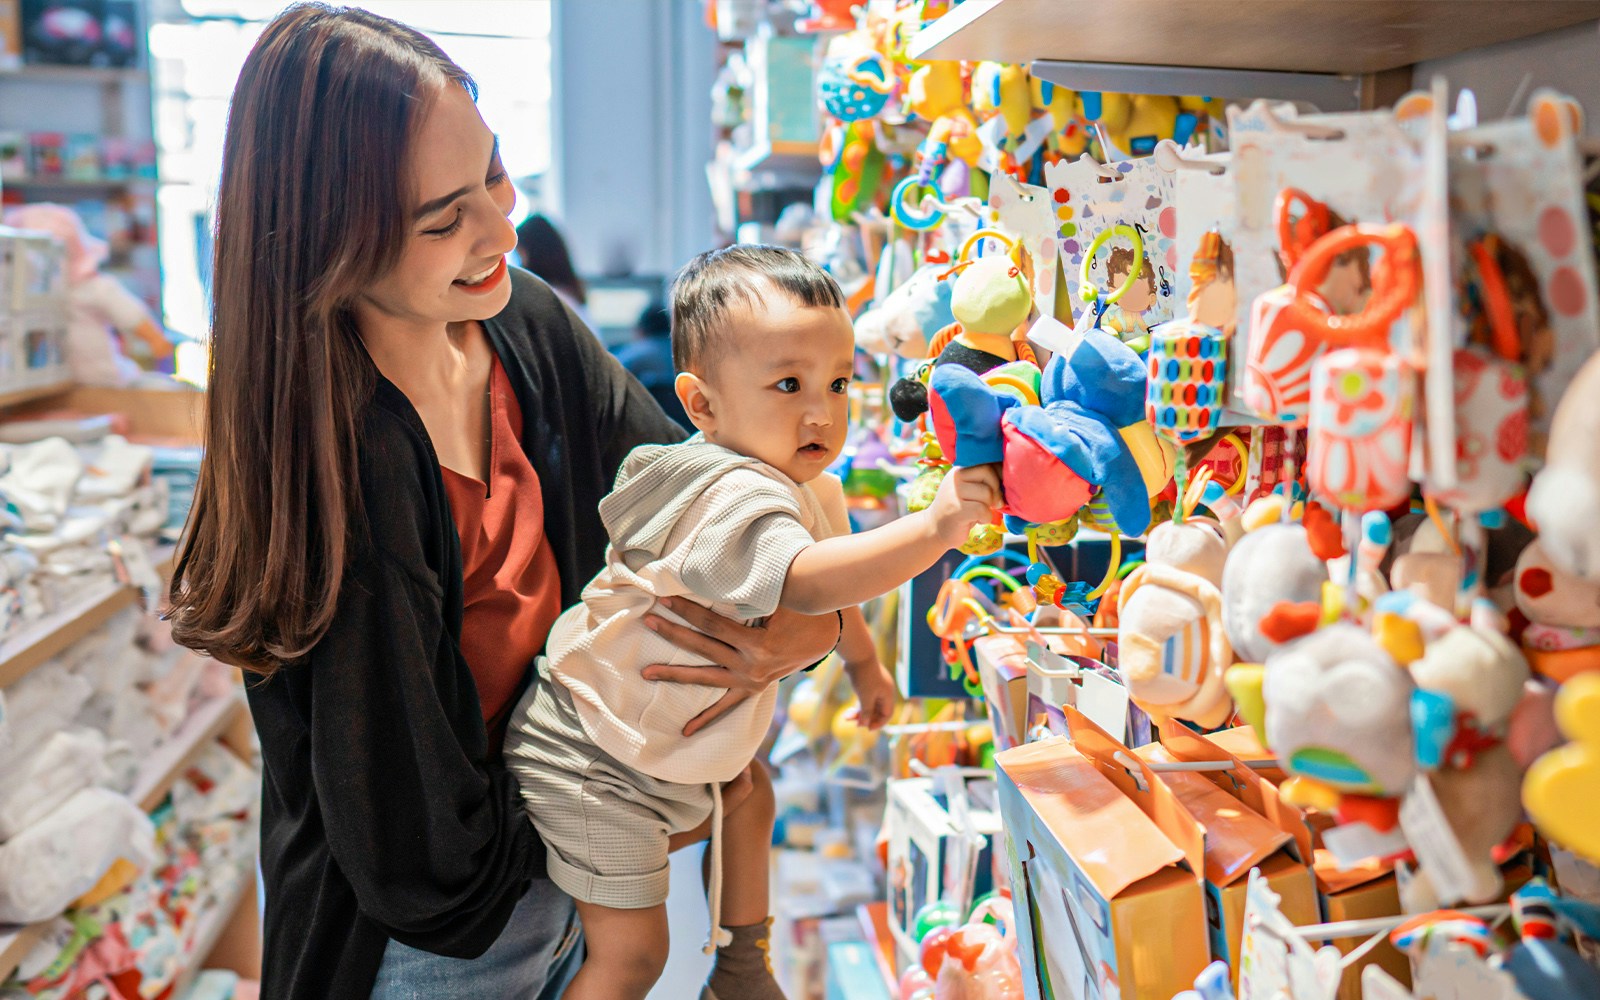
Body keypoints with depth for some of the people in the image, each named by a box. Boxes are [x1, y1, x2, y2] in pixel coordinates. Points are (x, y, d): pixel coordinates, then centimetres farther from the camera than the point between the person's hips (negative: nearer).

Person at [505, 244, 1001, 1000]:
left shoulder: (810, 490, 1)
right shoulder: (732, 496, -32)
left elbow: (834, 587, 21)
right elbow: (806, 580, -51)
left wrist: (863, 660, 29)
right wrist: (935, 527, -55)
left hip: (671, 745, 10)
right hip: (595, 760, -10)